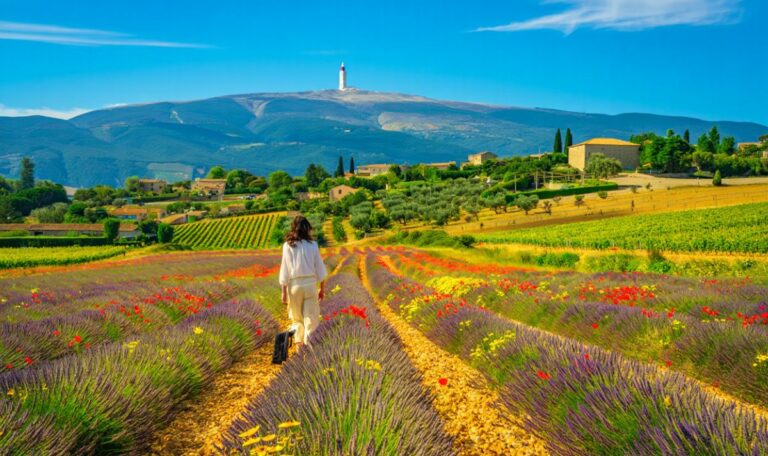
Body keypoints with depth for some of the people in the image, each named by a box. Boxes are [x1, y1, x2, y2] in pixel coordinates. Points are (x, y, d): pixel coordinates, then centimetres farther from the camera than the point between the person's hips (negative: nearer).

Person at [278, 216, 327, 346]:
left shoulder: (288, 246, -4)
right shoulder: (312, 245, -3)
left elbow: (285, 270, -4)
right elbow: (319, 268, 0)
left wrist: (284, 292, 2)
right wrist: (322, 289, 10)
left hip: (294, 284, 1)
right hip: (310, 283, -1)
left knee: (297, 317, 18)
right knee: (311, 317, 5)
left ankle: (299, 343, 17)